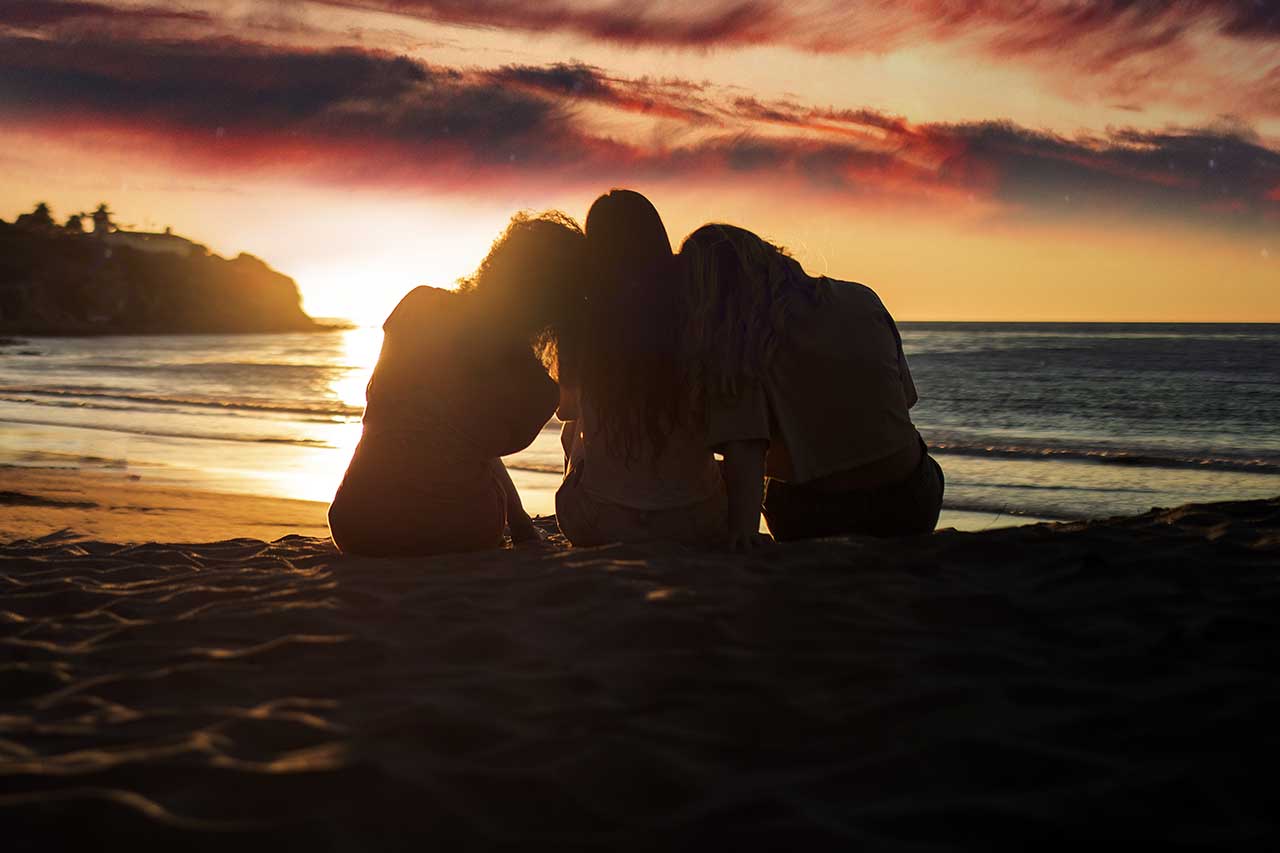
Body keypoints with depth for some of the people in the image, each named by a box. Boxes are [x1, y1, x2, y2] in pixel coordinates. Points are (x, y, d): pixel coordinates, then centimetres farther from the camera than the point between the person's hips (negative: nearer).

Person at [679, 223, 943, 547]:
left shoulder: (733, 350, -13)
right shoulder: (860, 300, -3)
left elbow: (744, 449, -26)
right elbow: (906, 395, 5)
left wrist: (742, 533, -34)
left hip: (809, 519, -1)